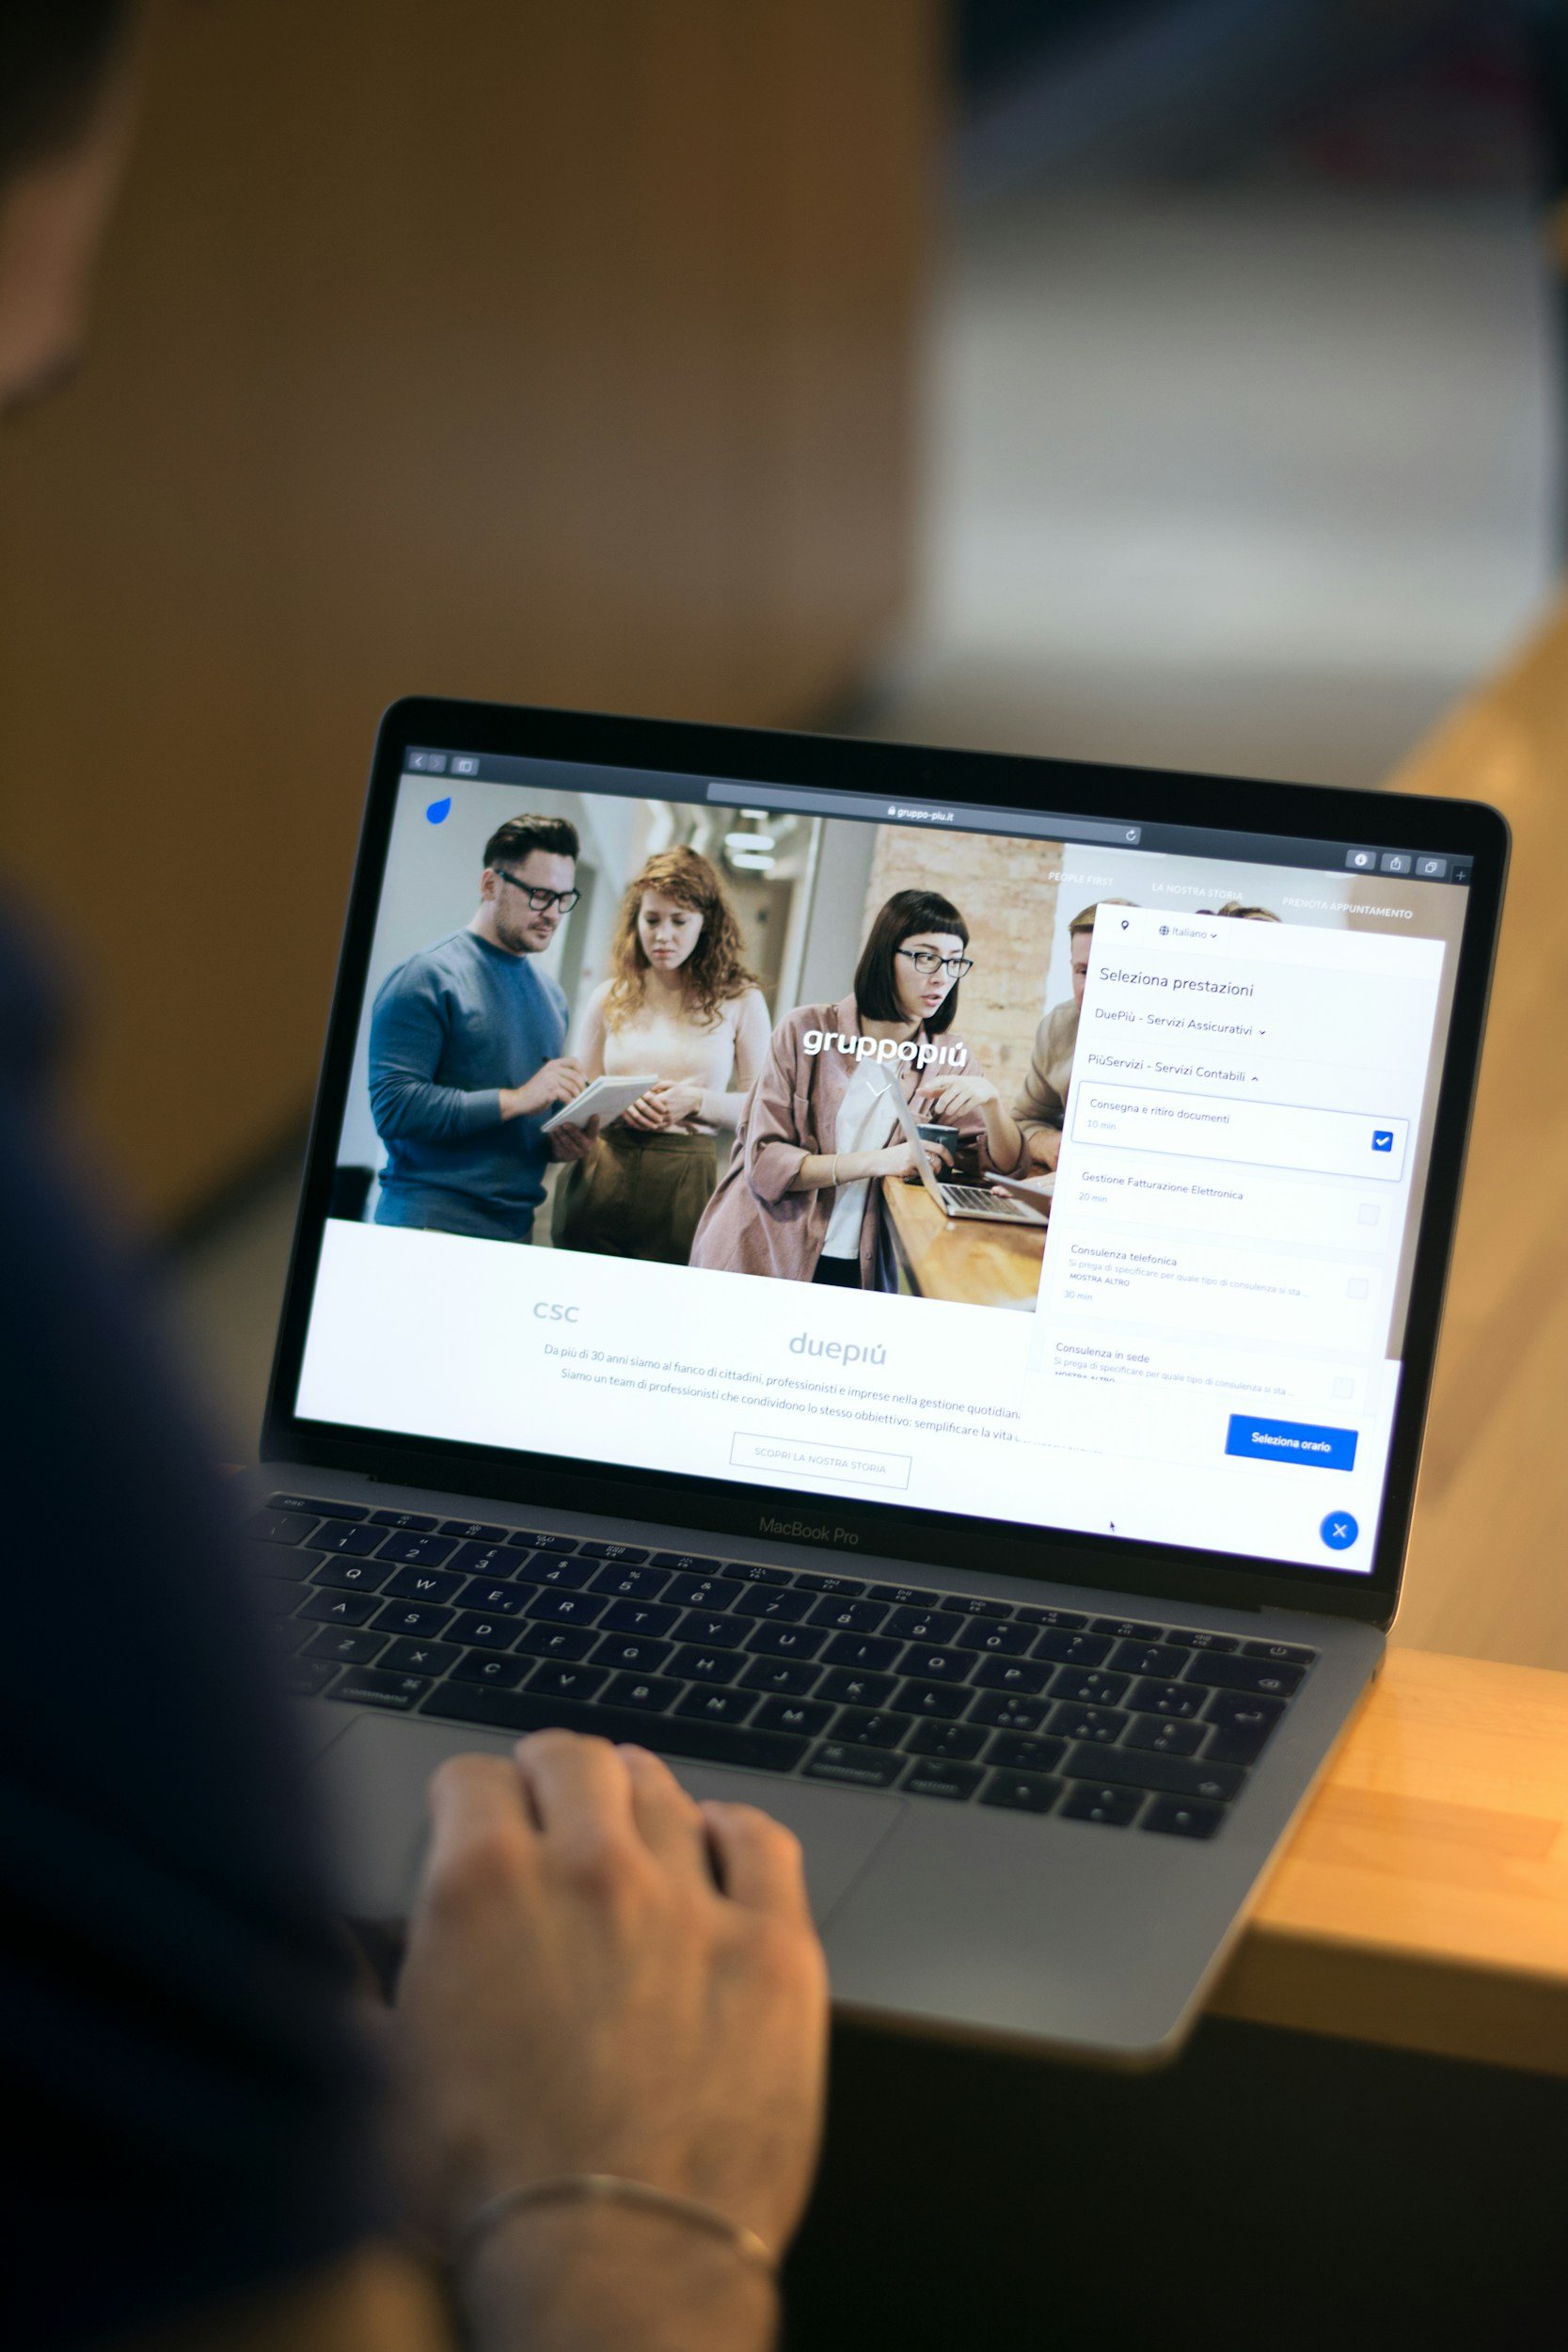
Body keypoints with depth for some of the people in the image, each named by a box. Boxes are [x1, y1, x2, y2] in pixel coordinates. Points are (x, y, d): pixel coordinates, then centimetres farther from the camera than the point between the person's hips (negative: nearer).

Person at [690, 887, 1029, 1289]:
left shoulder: (948, 1057, 8)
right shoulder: (807, 1032, -2)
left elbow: (1008, 1166, 3)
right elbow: (764, 1165, -8)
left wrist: (990, 1100, -16)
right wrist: (877, 1162, -19)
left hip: (863, 1271, 3)